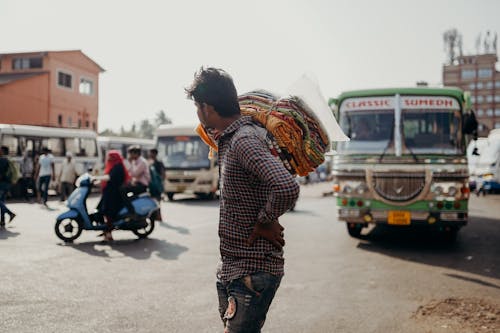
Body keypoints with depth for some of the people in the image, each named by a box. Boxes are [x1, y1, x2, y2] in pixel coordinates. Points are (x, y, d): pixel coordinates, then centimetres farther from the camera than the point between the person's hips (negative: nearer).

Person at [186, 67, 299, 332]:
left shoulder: (244, 141, -22)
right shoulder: (229, 139, 8)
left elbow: (287, 188, -36)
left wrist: (265, 222, -21)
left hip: (253, 271, -10)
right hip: (229, 267, 10)